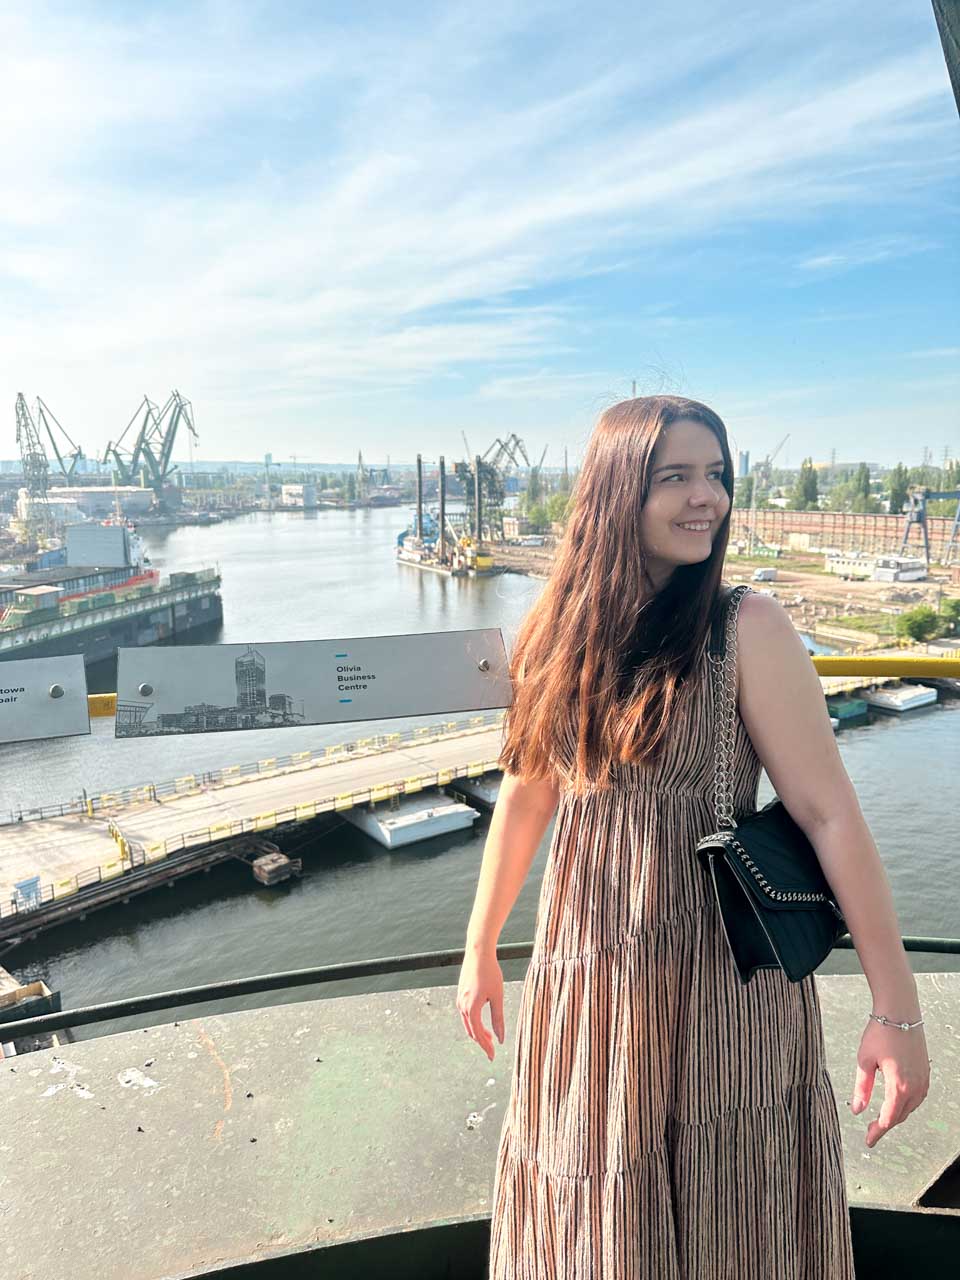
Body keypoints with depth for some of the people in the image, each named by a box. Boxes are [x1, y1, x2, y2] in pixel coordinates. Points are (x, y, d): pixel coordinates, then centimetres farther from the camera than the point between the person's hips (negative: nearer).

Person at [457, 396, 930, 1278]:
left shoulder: (747, 630, -12)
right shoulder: (559, 632, -1)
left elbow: (831, 814, -13)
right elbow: (525, 792, 8)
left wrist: (896, 1008, -14)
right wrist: (482, 947, 14)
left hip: (720, 976, -3)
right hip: (584, 978, 4)